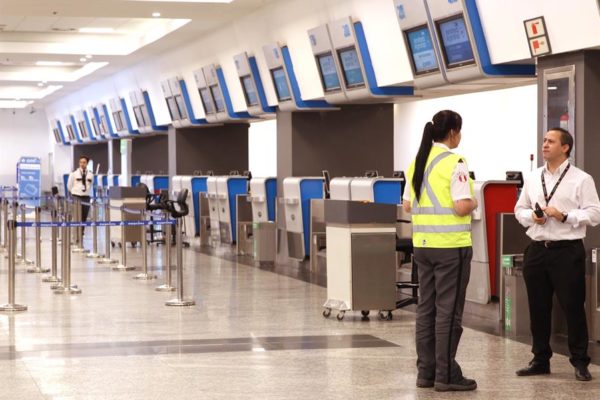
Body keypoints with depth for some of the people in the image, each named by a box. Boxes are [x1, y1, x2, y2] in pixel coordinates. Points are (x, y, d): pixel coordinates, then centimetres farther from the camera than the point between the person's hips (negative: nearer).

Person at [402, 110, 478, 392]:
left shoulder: (418, 162, 9)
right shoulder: (454, 163, -13)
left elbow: (407, 205, 14)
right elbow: (462, 207, -20)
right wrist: (474, 203, 0)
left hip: (422, 244, 7)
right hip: (451, 245, -7)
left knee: (426, 308, 12)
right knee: (448, 311, -2)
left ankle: (426, 371, 16)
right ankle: (446, 375, 2)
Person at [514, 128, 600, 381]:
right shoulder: (533, 178, 13)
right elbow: (520, 209, 18)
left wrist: (564, 216, -17)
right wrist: (532, 216, -3)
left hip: (567, 251, -5)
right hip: (537, 250, 5)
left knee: (573, 307, -1)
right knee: (538, 308, 11)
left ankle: (580, 362, 10)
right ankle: (540, 360, 23)